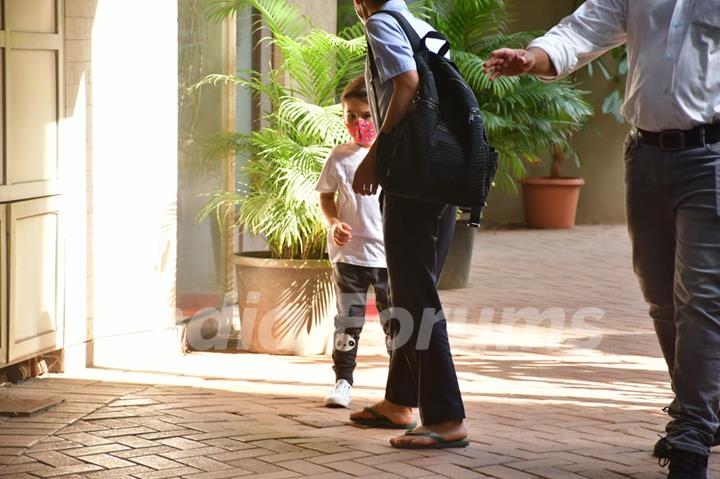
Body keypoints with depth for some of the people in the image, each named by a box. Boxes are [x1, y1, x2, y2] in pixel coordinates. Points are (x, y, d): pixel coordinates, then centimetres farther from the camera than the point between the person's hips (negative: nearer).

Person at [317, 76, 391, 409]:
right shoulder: (340, 157, 2)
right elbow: (326, 196, 11)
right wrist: (334, 223, -7)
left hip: (390, 255, 0)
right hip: (349, 253, 0)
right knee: (348, 320, 3)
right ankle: (343, 381, 10)